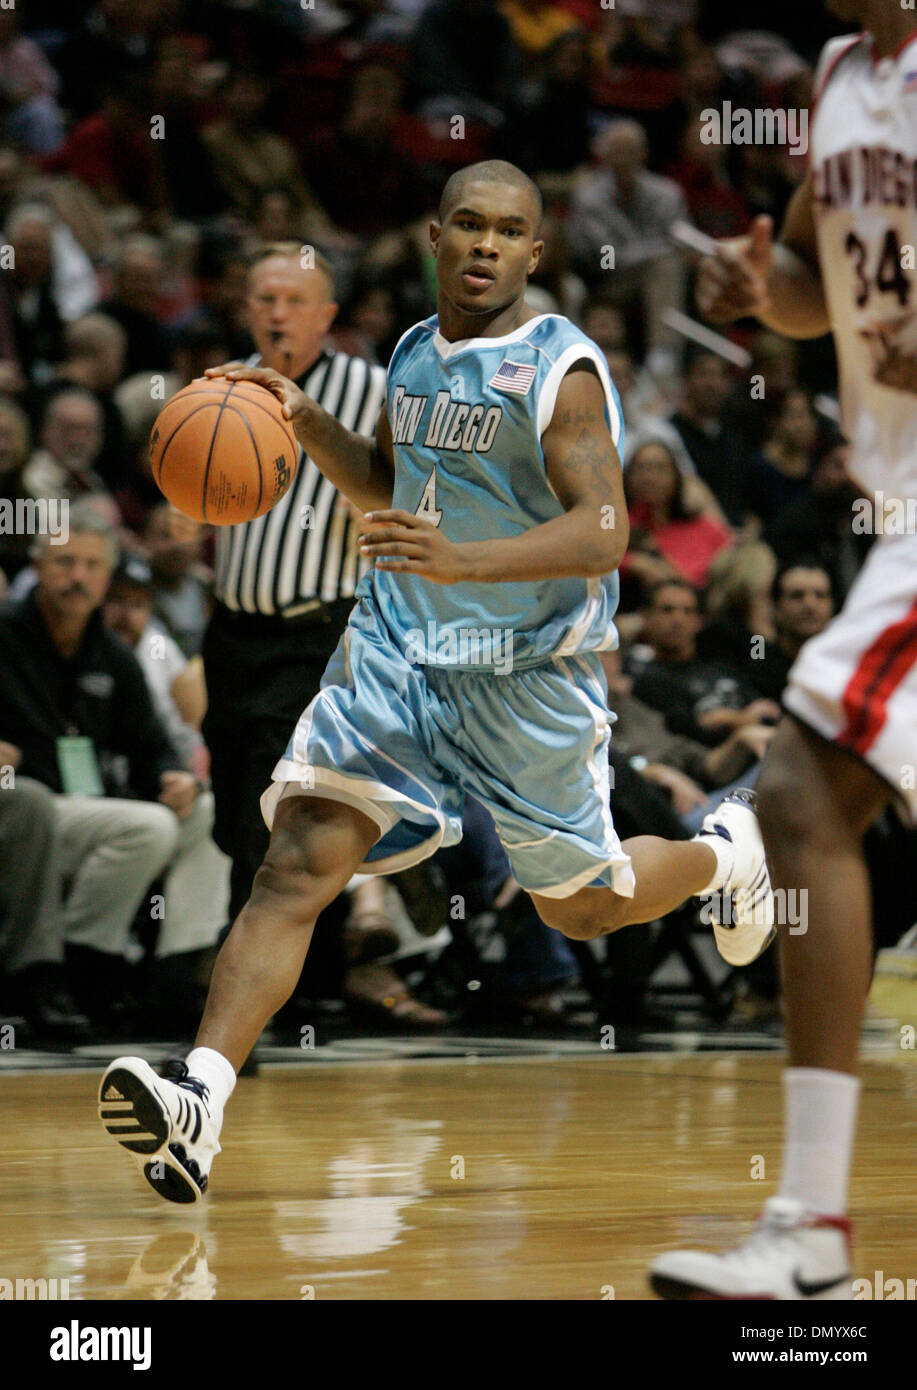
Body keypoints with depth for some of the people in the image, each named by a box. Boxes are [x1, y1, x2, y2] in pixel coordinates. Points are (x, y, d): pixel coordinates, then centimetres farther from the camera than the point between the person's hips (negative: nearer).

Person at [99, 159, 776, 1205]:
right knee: (296, 864, -15)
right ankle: (200, 1102, -25)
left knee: (582, 909, 13)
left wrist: (464, 559, -39)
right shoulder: (416, 352, 8)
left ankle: (723, 854, 46)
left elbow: (603, 530, -24)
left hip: (527, 676, -5)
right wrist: (304, 420, 6)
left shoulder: (561, 370, -14)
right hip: (396, 648, 5)